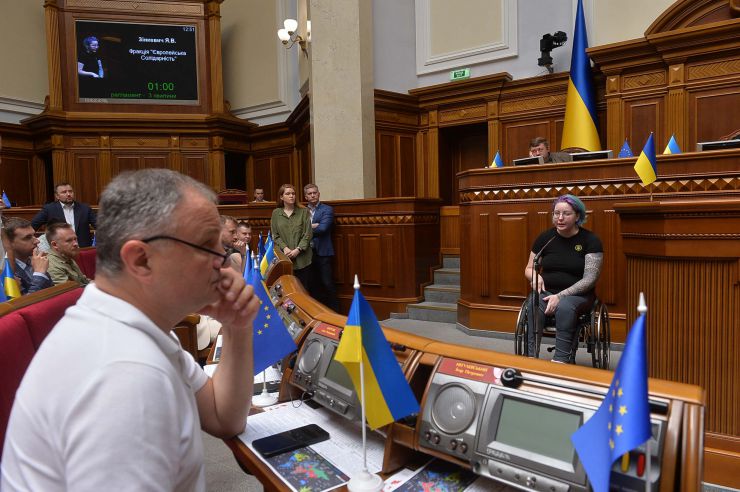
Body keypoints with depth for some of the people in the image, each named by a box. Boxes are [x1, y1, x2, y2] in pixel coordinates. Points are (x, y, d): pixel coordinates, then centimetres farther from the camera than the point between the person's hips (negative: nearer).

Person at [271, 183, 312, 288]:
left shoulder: (303, 212, 5)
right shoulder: (276, 213, 9)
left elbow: (308, 234, 0)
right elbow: (275, 235, 6)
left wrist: (298, 249, -11)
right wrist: (285, 248, -10)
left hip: (302, 258, 0)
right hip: (283, 258, 1)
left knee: (303, 287, 1)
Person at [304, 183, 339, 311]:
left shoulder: (327, 210, -1)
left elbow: (322, 228, -15)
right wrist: (311, 226, -14)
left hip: (323, 253, -4)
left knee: (328, 284, -3)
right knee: (313, 285, 11)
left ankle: (334, 313, 6)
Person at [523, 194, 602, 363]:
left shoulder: (590, 240, -5)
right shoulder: (545, 237, 4)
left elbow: (590, 279, -10)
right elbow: (529, 269, 12)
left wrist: (561, 296, -22)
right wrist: (535, 276, -13)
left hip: (578, 295, -2)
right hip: (546, 291, 2)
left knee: (565, 307, -37)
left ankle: (561, 361, -36)